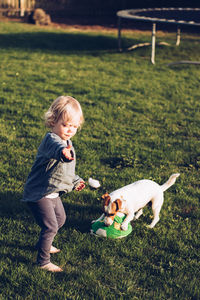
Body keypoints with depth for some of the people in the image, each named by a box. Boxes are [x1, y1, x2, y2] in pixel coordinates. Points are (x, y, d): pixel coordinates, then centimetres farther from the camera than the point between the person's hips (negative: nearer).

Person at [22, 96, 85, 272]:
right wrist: (63, 151, -76)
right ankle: (43, 262, 10)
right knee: (50, 226, -7)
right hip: (38, 194, -10)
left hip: (52, 193, 10)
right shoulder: (51, 139, -26)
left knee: (60, 219, 25)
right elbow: (55, 146, -55)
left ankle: (44, 244, 48)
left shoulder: (67, 142, 6)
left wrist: (74, 181, 26)